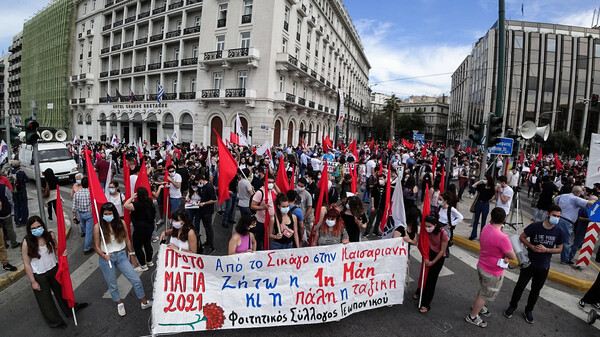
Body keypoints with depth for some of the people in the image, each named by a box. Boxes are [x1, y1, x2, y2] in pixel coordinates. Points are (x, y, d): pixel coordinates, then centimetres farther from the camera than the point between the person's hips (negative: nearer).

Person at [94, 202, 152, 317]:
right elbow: (96, 246, -6)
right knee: (112, 285, 14)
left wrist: (132, 255, 10)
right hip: (106, 258, -1)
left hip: (121, 255, 1)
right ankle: (119, 304, 41)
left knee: (136, 280, 1)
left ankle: (144, 302, 20)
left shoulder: (121, 223, -8)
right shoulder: (98, 227, -12)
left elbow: (127, 240, 4)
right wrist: (104, 255, -25)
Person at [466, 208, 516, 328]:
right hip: (493, 273, -7)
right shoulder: (502, 237, -32)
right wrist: (508, 255, 0)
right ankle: (472, 316, 30)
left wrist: (505, 256, -12)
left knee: (483, 289, 31)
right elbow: (513, 256, -20)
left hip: (481, 266, 7)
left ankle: (477, 306, 53)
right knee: (485, 295, 14)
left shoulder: (486, 228, -9)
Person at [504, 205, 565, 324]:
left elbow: (559, 249, 2)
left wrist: (546, 250, -16)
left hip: (544, 267, 2)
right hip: (529, 263, -2)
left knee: (536, 290, 16)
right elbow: (522, 237, -4)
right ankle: (512, 306, 27)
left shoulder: (559, 232, -7)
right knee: (520, 285, 8)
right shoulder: (535, 226, -14)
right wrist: (532, 247, -19)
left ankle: (528, 310, 36)